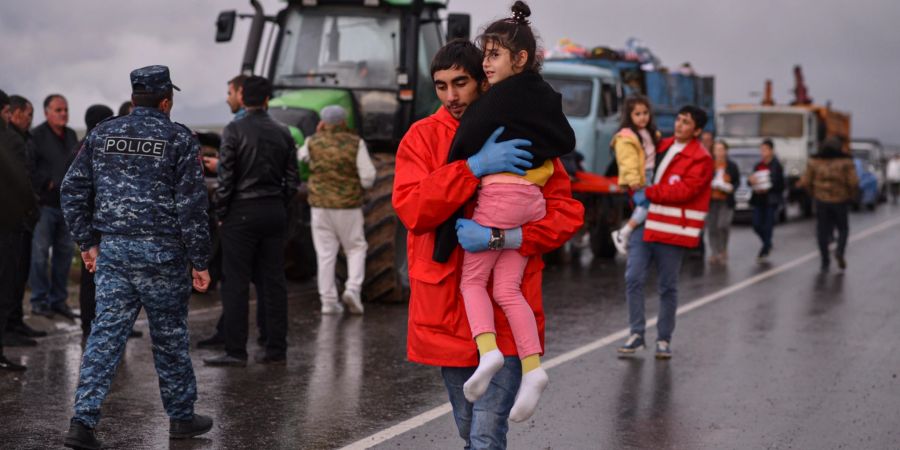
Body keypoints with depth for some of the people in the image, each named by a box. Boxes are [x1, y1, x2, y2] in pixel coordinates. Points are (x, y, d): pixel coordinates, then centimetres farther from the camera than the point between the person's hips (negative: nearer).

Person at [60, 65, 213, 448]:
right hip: (161, 252, -3)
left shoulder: (102, 134, 8)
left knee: (106, 333, 3)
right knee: (170, 335, 10)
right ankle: (181, 417, 23)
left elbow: (73, 190, 8)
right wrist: (200, 262, -4)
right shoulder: (179, 139, -5)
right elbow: (191, 204, -9)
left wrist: (87, 241, 14)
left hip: (111, 249, 4)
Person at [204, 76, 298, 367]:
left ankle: (236, 351, -1)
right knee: (274, 281, 8)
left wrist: (220, 214, -1)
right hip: (275, 212, 5)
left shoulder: (234, 131, -7)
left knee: (236, 283, -1)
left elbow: (225, 177, -11)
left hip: (242, 212, -5)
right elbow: (292, 180, 7)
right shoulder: (283, 133, 7)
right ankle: (276, 350, 10)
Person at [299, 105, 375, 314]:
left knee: (325, 253, 7)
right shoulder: (355, 143, -7)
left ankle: (328, 300, 6)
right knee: (355, 248, 13)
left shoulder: (313, 142, -2)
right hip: (348, 205, -2)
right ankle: (353, 288, -6)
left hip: (320, 205, 2)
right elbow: (368, 178, -10)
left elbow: (301, 157, 20)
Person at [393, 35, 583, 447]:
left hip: (505, 313, -2)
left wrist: (504, 238, -20)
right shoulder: (423, 137, 2)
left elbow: (568, 212, -4)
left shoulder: (521, 138, 1)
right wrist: (474, 166, -24)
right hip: (446, 309, 2)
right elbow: (411, 208, -13)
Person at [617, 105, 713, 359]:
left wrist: (649, 193, -19)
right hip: (644, 223, 5)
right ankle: (636, 334, 5)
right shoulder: (663, 146, 15)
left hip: (671, 231, -5)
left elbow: (685, 190, -17)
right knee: (633, 279, -3)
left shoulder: (700, 158, -5)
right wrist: (636, 193, 9)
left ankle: (664, 339, 16)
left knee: (667, 287, 4)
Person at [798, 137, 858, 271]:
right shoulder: (846, 162, -5)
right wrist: (852, 196, 4)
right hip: (841, 200, -1)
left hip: (821, 201, 1)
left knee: (823, 231, 8)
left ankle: (825, 261, 8)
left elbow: (805, 182, -1)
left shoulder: (814, 162, 0)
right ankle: (840, 251, -7)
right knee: (843, 228, 16)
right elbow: (853, 182, -13)